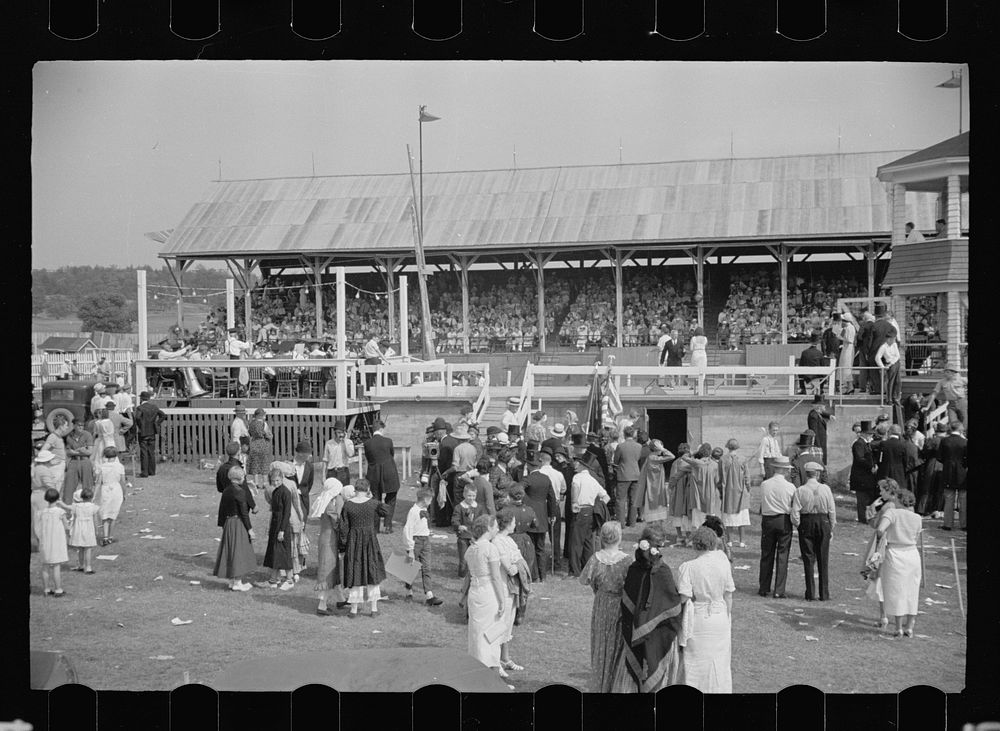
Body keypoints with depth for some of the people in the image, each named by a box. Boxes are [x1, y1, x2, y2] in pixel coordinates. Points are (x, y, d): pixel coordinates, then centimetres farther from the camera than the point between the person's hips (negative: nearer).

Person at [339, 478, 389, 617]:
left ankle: (354, 610, 11)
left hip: (353, 542, 0)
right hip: (370, 541, 0)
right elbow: (386, 512, 11)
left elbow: (343, 528, -5)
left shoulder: (348, 505, -8)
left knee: (354, 574, 9)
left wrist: (342, 547, 3)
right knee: (372, 573, 13)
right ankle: (374, 609, 16)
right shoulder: (373, 504, -8)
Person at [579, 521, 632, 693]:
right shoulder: (627, 560, -20)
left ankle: (598, 686, 27)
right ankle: (617, 687, 19)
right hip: (621, 608, -2)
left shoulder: (596, 559, -12)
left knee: (601, 648, 18)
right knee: (619, 649, 14)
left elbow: (583, 580, 0)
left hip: (601, 609, 3)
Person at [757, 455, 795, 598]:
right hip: (784, 521, -2)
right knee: (782, 556, 3)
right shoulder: (790, 487, -8)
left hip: (767, 520, 2)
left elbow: (762, 504, 6)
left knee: (766, 555, 12)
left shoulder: (764, 485, -1)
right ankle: (779, 591, 2)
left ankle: (764, 588, 18)